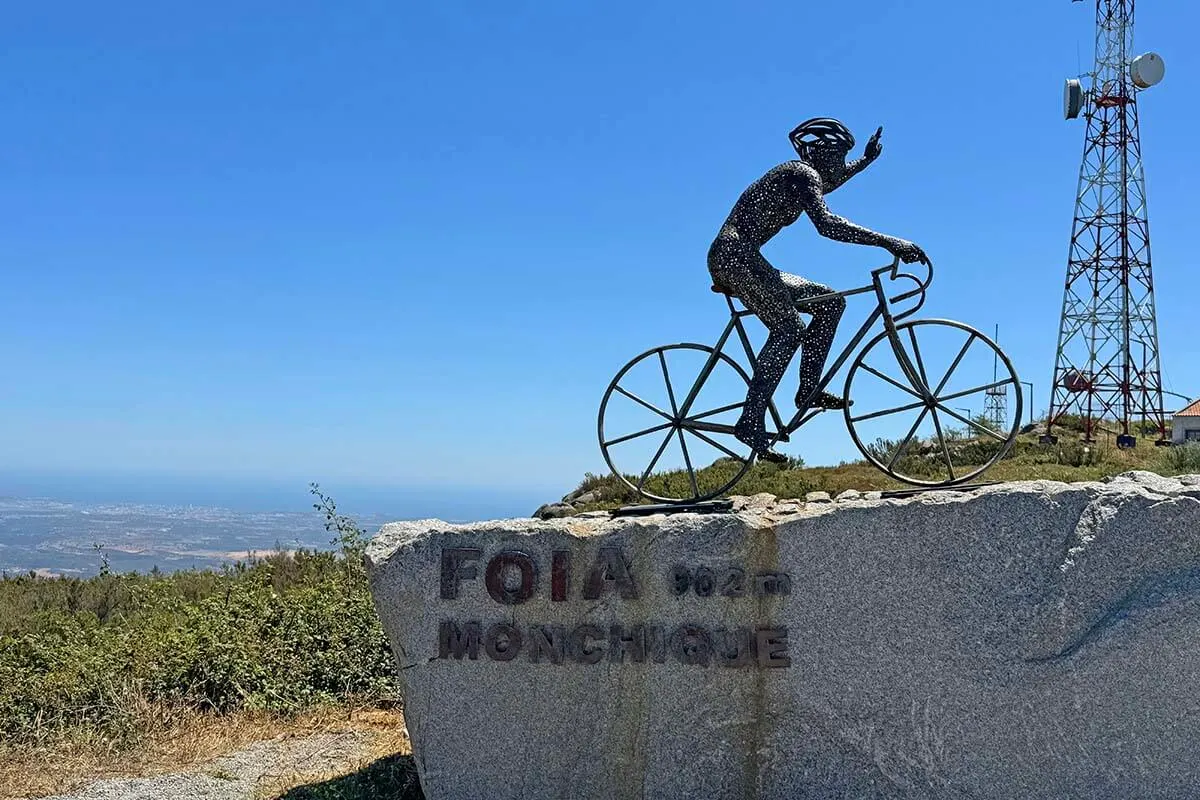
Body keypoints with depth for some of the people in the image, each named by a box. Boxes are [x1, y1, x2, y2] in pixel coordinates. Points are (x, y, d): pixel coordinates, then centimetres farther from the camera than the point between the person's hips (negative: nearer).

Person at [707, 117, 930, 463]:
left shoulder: (800, 174, 21)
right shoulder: (802, 173, -9)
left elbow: (822, 186, 48)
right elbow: (827, 224, -26)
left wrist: (865, 161, 50)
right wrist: (888, 242, -29)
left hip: (744, 262, 10)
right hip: (735, 255, -10)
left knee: (831, 303, 10)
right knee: (789, 328, -26)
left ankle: (808, 389, 5)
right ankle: (751, 421, -30)